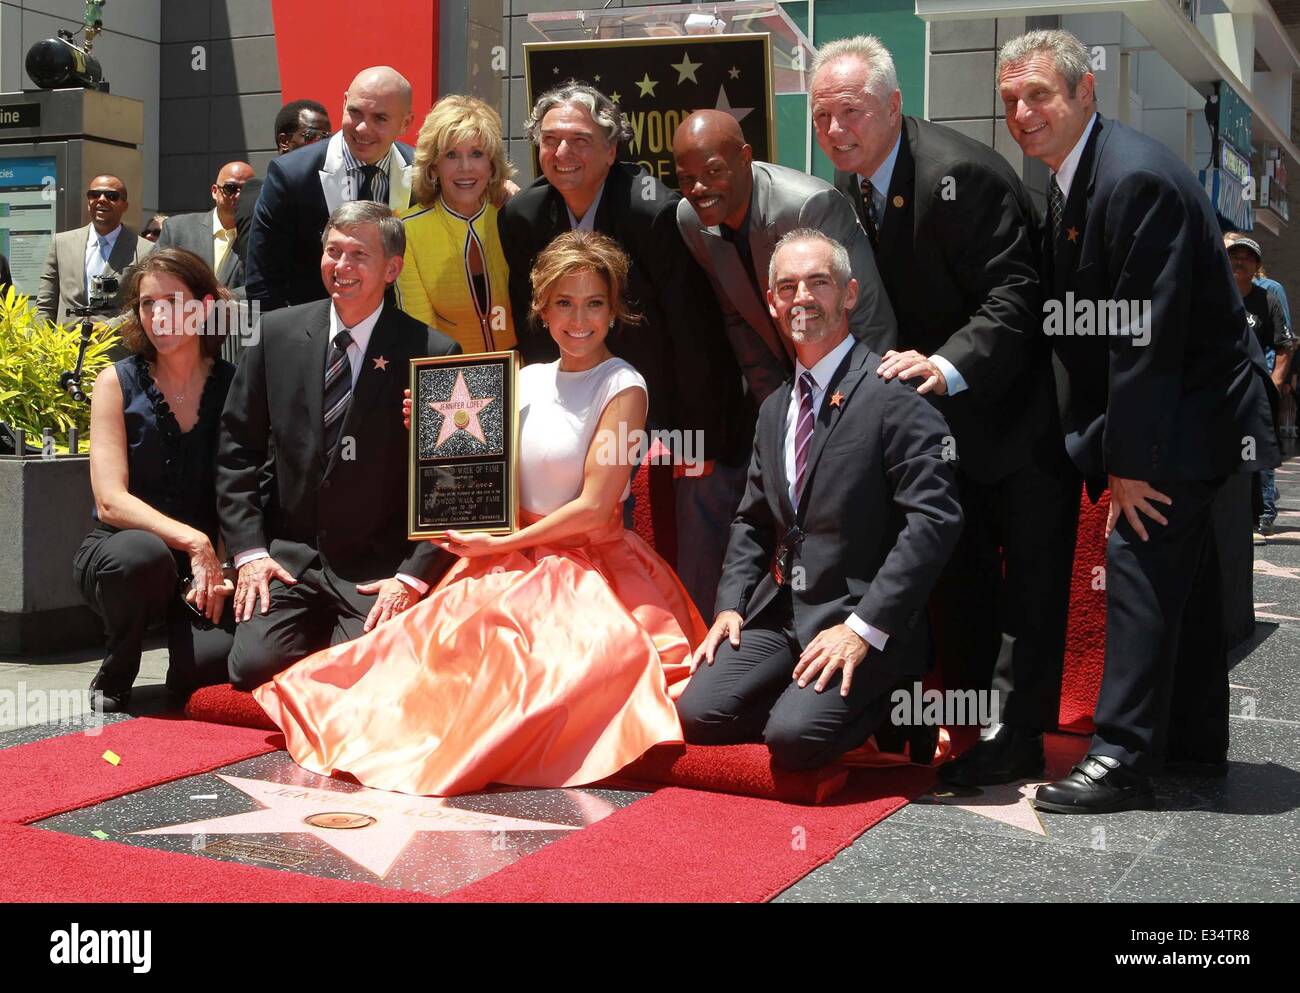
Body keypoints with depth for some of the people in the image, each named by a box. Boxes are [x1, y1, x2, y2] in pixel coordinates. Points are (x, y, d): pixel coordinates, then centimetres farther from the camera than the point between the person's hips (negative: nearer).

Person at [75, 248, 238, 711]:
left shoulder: (233, 385, 3)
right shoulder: (116, 382, -1)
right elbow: (111, 502, -11)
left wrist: (221, 567, -18)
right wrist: (192, 541, -25)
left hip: (208, 559, 1)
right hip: (120, 548, -1)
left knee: (216, 659, -28)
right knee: (143, 555, -37)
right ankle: (112, 683, -9)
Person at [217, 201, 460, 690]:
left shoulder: (433, 353, -6)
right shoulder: (276, 333, 4)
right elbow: (237, 450, 7)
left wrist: (413, 576, -13)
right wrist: (248, 550, -2)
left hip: (380, 571, -2)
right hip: (287, 555, 3)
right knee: (254, 665, -16)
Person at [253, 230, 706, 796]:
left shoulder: (623, 388, -7)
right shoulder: (527, 380, 12)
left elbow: (595, 507, -12)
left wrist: (500, 544, -8)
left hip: (589, 574, -6)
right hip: (512, 568, 6)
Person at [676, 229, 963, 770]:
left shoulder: (894, 393, -11)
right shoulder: (775, 409, 15)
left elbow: (933, 519, -18)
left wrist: (863, 628, -22)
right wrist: (731, 605, 3)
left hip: (862, 617, -6)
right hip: (779, 612, 7)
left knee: (795, 735, -25)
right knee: (699, 715, -12)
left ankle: (892, 707, 4)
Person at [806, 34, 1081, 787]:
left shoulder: (962, 173, -25)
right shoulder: (849, 189, 2)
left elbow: (1014, 292, -27)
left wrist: (950, 366, -39)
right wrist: (902, 368, -5)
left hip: (1022, 406, -8)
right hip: (947, 412, 9)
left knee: (1030, 575, -2)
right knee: (958, 573, 15)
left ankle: (1013, 735, 3)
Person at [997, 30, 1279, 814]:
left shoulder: (1137, 177, -23)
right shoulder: (1070, 182, 7)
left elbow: (1148, 335, -26)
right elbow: (1078, 326, 9)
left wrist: (1130, 460, -22)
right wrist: (1095, 439, 5)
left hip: (1189, 409, -10)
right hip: (1165, 408, 10)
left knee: (1141, 558, -11)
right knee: (1179, 571, 16)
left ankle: (1123, 758, -5)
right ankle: (1194, 741, 28)